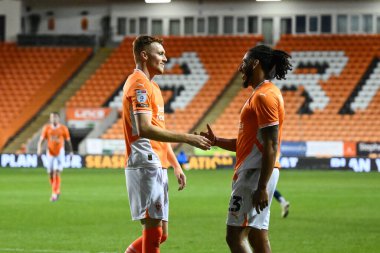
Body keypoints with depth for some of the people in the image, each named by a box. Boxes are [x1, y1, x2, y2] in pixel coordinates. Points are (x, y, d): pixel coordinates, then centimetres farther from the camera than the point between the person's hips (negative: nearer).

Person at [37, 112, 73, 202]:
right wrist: (39, 149, -21)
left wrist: (71, 151, 6)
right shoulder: (46, 128, -1)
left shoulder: (63, 129, -3)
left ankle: (54, 194, -14)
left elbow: (68, 141, 7)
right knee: (50, 174, 5)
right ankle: (57, 191, 28)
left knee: (56, 173, -14)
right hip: (50, 153, 2)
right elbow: (41, 140, -3)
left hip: (60, 153, -2)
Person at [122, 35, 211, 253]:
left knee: (159, 233, 10)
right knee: (154, 229, -8)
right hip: (146, 166, -10)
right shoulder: (139, 84, -11)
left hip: (157, 167, 10)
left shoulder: (151, 86, 21)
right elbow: (145, 129, -23)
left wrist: (176, 165, 22)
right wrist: (187, 138, -23)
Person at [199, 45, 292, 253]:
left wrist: (262, 187, -24)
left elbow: (271, 146, -20)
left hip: (256, 174, -10)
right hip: (250, 173, 10)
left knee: (235, 236, -12)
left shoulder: (265, 96, -13)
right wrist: (216, 141, 14)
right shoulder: (260, 95, 19)